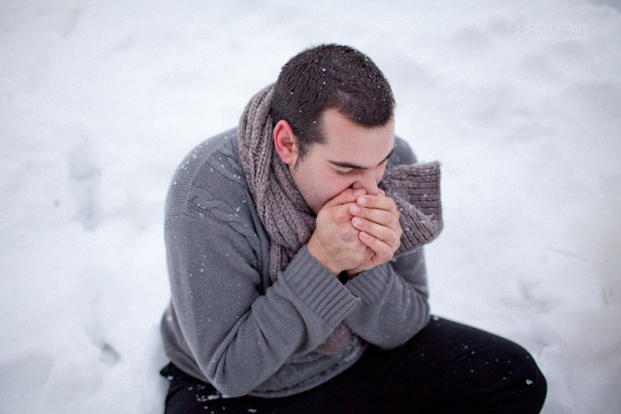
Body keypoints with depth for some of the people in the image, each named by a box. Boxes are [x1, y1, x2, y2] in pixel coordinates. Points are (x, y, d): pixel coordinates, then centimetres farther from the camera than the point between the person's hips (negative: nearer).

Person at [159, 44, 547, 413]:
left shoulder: (394, 164, -16)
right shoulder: (206, 197, -30)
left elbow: (399, 332, -8)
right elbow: (229, 372, -26)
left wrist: (366, 271, -30)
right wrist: (320, 261, -35)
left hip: (356, 359, 4)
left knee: (516, 379, -6)